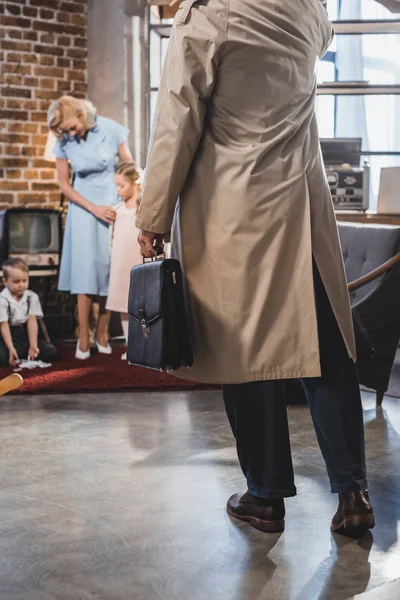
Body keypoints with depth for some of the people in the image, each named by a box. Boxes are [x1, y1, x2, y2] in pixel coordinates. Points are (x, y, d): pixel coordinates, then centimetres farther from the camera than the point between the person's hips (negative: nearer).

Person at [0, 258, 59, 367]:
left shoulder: (32, 297, -1)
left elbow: (32, 321, -10)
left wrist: (33, 345, -22)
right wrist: (11, 348, -28)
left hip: (28, 334, 3)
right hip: (12, 336, -3)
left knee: (52, 353, -16)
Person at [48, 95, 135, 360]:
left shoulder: (110, 129, -13)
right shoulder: (64, 142, -8)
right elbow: (64, 183, -1)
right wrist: (94, 208, -11)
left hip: (114, 200, 0)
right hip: (83, 203, 1)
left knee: (110, 266, -3)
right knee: (85, 266, -7)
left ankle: (102, 333, 8)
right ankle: (84, 337, -1)